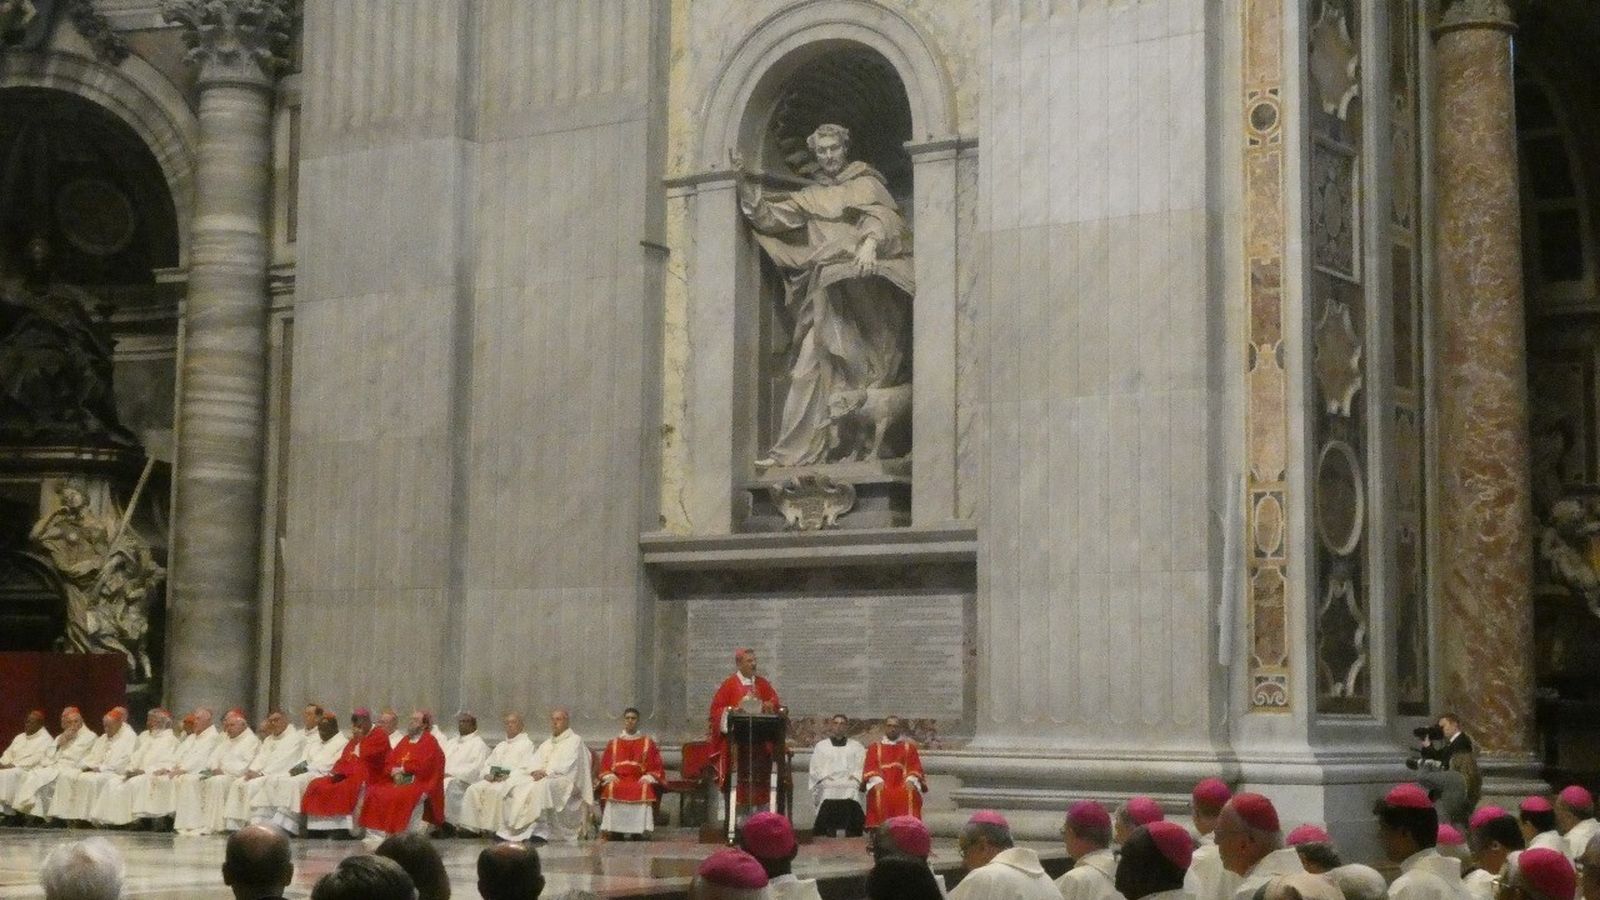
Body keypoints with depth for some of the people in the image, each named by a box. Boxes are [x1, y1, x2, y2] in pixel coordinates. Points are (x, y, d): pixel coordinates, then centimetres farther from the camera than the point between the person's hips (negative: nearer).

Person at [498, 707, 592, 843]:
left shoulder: (575, 740, 5)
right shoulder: (547, 743, 28)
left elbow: (566, 765, -9)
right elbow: (536, 761, 15)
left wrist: (546, 773, -19)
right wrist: (535, 772, -8)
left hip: (564, 780, -7)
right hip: (540, 777, 7)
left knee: (541, 787, -37)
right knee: (517, 788, -18)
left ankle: (539, 830, -39)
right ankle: (511, 829, -21)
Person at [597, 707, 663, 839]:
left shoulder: (648, 743, 19)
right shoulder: (613, 743, 23)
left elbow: (656, 766, 11)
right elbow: (605, 765, 17)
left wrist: (648, 777, -7)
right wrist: (609, 776, -3)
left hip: (640, 780, -1)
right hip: (617, 779, 1)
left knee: (644, 789, -36)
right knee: (612, 788, -35)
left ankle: (637, 833, -36)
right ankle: (615, 833, -34)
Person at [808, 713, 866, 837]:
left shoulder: (856, 746, 21)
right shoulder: (821, 746, 20)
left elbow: (861, 766, 10)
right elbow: (817, 768, 10)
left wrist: (854, 777, -8)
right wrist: (826, 777, -6)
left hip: (850, 786, 0)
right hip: (828, 787, 0)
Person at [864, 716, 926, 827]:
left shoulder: (909, 747, 25)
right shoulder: (874, 748, 24)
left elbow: (915, 766, 12)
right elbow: (870, 767, 10)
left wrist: (910, 780, -9)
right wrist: (877, 780, -10)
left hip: (904, 785, 0)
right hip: (881, 785, 0)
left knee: (909, 794, -33)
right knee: (880, 795, -33)